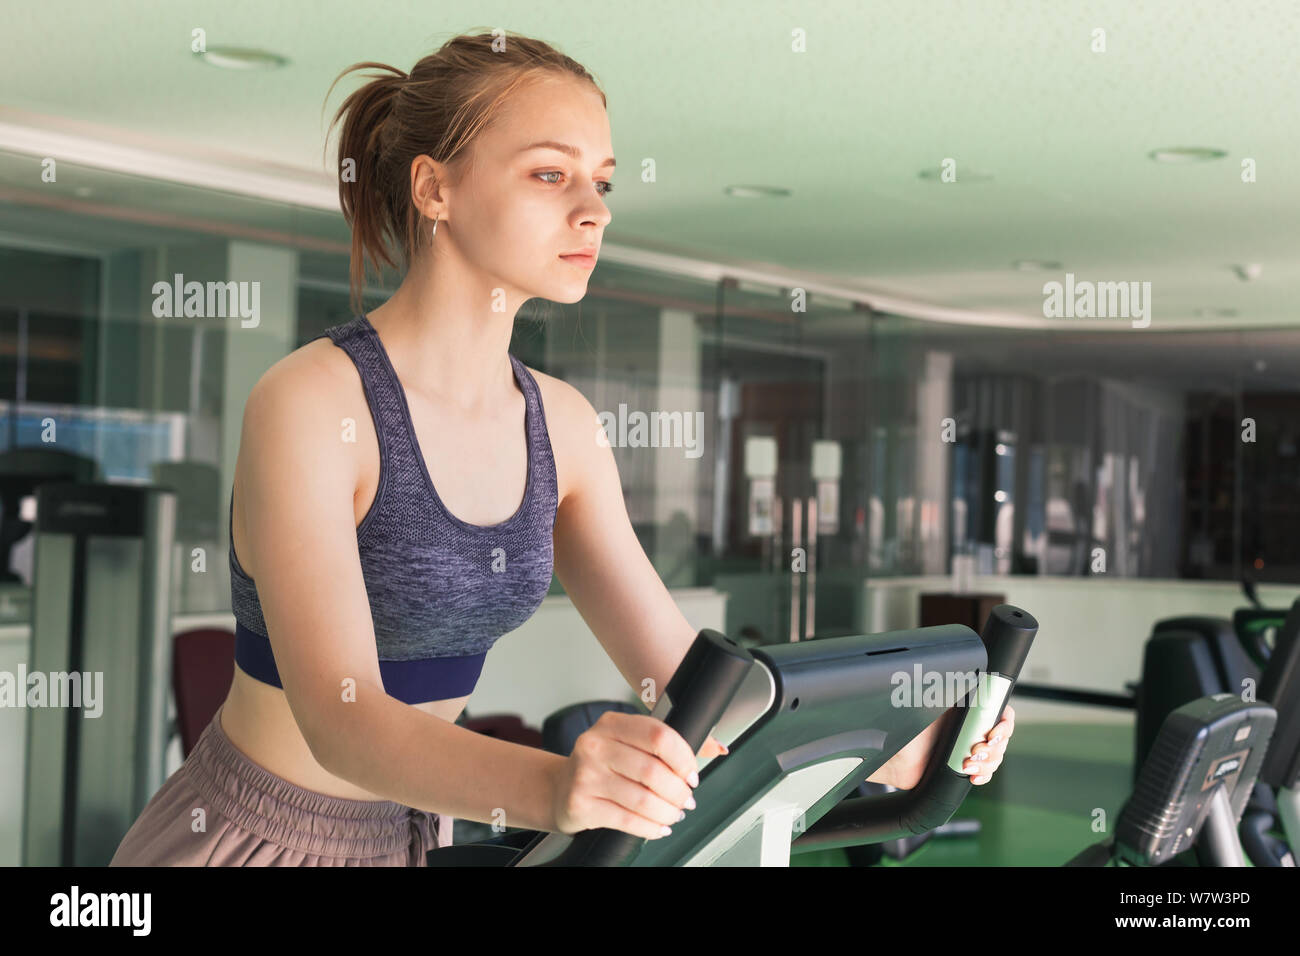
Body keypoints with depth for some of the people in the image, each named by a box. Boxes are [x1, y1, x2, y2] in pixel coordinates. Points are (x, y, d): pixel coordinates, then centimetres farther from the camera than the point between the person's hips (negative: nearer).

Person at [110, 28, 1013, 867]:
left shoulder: (559, 423, -2)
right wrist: (552, 786, -47)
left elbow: (682, 677, -4)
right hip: (245, 839, -6)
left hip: (408, 834, 6)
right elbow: (340, 718, -31)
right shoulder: (308, 401, -22)